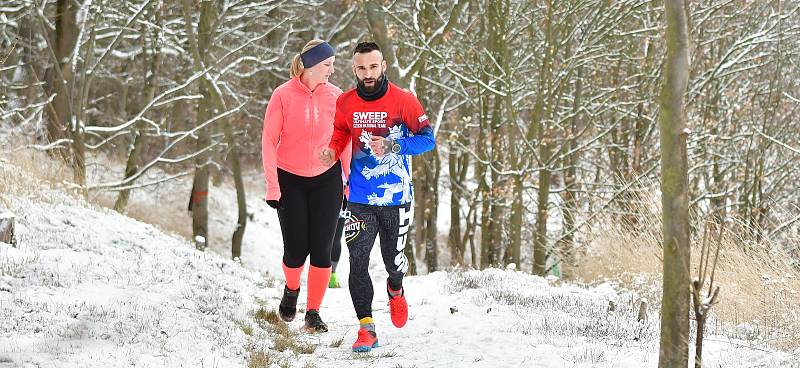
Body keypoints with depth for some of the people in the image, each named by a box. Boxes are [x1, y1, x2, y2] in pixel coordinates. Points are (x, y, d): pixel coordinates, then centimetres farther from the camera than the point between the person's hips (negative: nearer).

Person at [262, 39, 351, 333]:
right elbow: (269, 141, -6)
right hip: (290, 180, -1)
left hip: (326, 179, 2)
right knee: (296, 250, 0)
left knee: (321, 250, -4)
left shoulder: (335, 96, -3)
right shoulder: (283, 96, -10)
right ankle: (292, 290, 32)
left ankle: (313, 314, 6)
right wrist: (272, 185, -9)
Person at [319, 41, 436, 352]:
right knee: (358, 262, -10)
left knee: (393, 260, 9)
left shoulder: (404, 101, -8)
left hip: (396, 198, -1)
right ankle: (366, 329, -4)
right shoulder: (345, 103, 0)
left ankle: (395, 290, 45)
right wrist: (332, 152, -6)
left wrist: (392, 146, -21)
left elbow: (427, 138, -6)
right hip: (360, 199, 1)